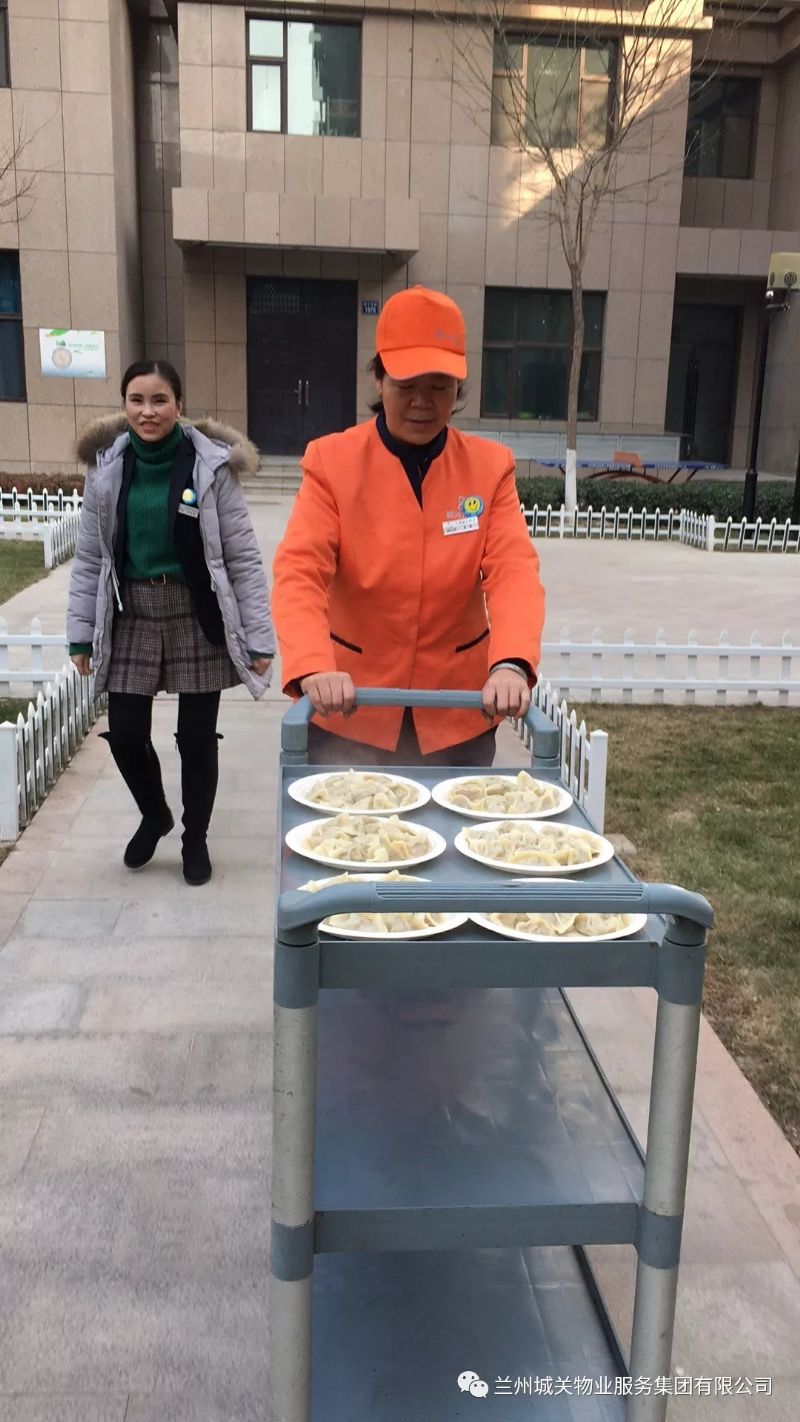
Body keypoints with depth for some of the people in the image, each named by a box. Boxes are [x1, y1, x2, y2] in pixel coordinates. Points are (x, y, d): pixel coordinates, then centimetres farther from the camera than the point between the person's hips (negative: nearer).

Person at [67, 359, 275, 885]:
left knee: (197, 737, 6)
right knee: (125, 733, 4)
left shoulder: (211, 466, -9)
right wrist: (81, 634, 5)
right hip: (132, 617, 3)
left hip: (197, 617, -2)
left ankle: (196, 838, 29)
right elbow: (90, 558, 6)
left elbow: (243, 557, -7)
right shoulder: (108, 467, 1)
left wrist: (259, 638, -10)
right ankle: (154, 814, 34)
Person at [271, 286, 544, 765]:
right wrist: (313, 668, -37)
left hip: (458, 716, 2)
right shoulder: (332, 461, -8)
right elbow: (300, 571, -18)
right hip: (350, 714, -1)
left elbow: (514, 569, -15)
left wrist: (513, 664, -35)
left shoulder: (491, 466, -3)